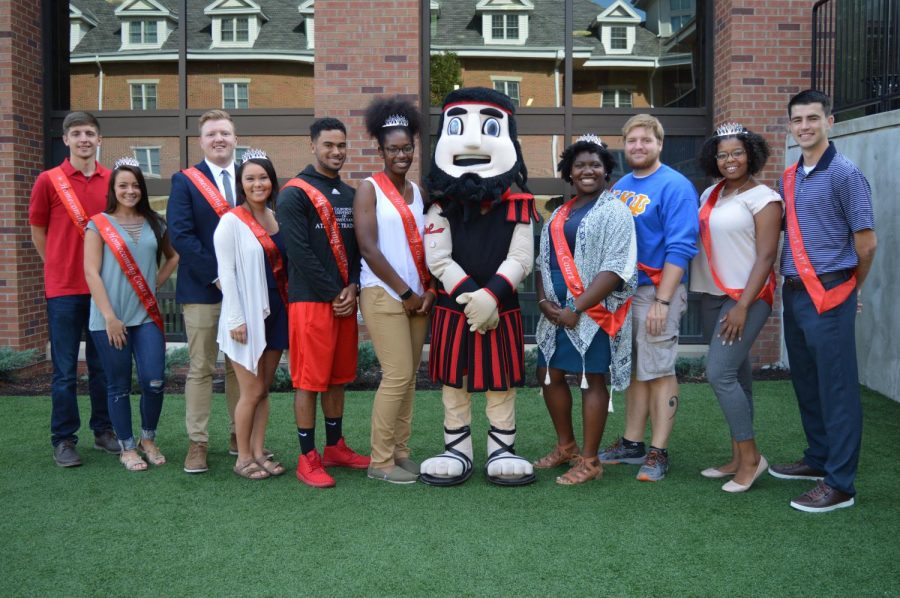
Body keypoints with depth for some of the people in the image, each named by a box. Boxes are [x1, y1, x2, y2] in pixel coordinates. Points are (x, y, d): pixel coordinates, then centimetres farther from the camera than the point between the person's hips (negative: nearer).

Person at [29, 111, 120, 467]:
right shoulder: (49, 181, -2)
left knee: (103, 365, 11)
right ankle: (63, 440, 12)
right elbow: (38, 232, 7)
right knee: (65, 369, 3)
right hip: (64, 289, -2)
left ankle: (104, 431, 23)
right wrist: (60, 267, 7)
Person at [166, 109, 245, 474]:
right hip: (202, 289, -3)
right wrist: (215, 275, -15)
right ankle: (197, 442, 9)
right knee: (201, 368, 2)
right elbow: (180, 235, -8)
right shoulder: (185, 181, 2)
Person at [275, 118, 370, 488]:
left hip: (346, 300, 7)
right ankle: (307, 458, 7)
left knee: (338, 378, 14)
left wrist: (353, 288, -3)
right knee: (309, 381, -2)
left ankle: (335, 447, 26)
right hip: (310, 300, -7)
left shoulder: (351, 196, 16)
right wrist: (332, 294, -13)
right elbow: (299, 252, -13)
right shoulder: (295, 193, -6)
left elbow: (358, 247, 14)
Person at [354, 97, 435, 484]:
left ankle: (400, 451, 18)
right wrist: (405, 292, -11)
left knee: (409, 376, 8)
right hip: (383, 294, -6)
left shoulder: (417, 191, 14)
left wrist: (429, 290, -1)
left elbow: (426, 245, 14)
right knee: (398, 375, -10)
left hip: (417, 297, 6)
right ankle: (380, 461, 1)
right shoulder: (369, 189, -4)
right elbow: (368, 248, -11)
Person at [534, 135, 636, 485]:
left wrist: (577, 309, -17)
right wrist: (544, 301, -3)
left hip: (592, 311, -7)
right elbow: (543, 260, 16)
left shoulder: (614, 211, -5)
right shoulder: (558, 215, 16)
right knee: (549, 375, 11)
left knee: (591, 379, -1)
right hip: (556, 311, 7)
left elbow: (616, 268, -14)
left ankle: (589, 462, 10)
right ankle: (566, 447, 30)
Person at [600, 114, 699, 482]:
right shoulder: (619, 187, 14)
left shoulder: (674, 186, -8)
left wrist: (662, 301, -19)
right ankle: (632, 444, 24)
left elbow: (680, 248, -15)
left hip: (656, 290, -7)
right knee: (633, 370, 13)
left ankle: (658, 453, 8)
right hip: (621, 291, 7)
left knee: (658, 373, -1)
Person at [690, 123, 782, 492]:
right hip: (712, 296, 7)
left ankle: (751, 456, 1)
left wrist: (743, 306, -18)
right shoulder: (711, 195, 13)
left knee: (720, 373, -14)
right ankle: (738, 459, 18)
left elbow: (766, 256, -12)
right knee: (734, 376, 11)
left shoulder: (762, 197, -7)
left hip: (746, 297, -7)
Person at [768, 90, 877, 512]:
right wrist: (789, 280, 15)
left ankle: (840, 484, 4)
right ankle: (818, 458, 32)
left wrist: (850, 286, 4)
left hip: (828, 295, -8)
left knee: (836, 388, -2)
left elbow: (866, 240, -8)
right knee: (805, 383, 16)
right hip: (794, 293, 8)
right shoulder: (788, 179, 12)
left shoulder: (844, 174, -9)